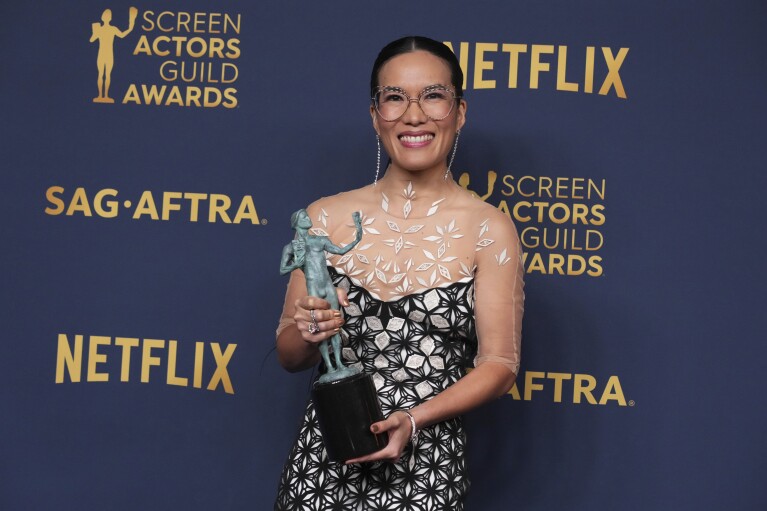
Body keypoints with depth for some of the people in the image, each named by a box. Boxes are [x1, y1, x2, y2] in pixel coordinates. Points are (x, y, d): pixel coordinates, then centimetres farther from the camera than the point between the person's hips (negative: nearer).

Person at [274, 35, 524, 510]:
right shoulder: (327, 217, 1)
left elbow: (499, 364, -3)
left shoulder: (490, 230, -5)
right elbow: (289, 355, 7)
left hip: (427, 468, -2)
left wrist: (413, 420, -16)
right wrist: (309, 334, -14)